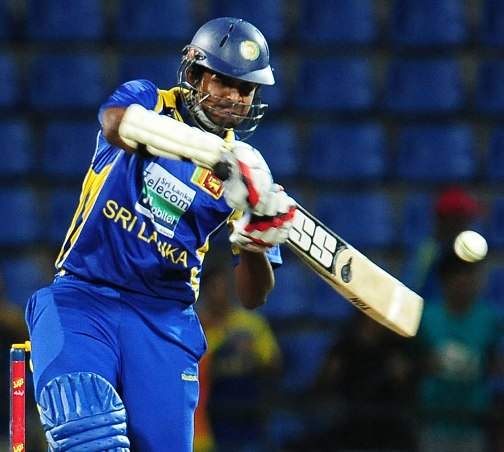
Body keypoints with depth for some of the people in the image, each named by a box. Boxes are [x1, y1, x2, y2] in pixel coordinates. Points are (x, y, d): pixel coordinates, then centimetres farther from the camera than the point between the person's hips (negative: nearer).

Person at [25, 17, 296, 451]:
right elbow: (118, 123, -28)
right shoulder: (147, 101, 2)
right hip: (82, 297, -3)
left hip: (164, 316, 3)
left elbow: (252, 296, 5)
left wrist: (255, 244, -18)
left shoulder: (246, 171, 6)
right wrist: (221, 154, -39)